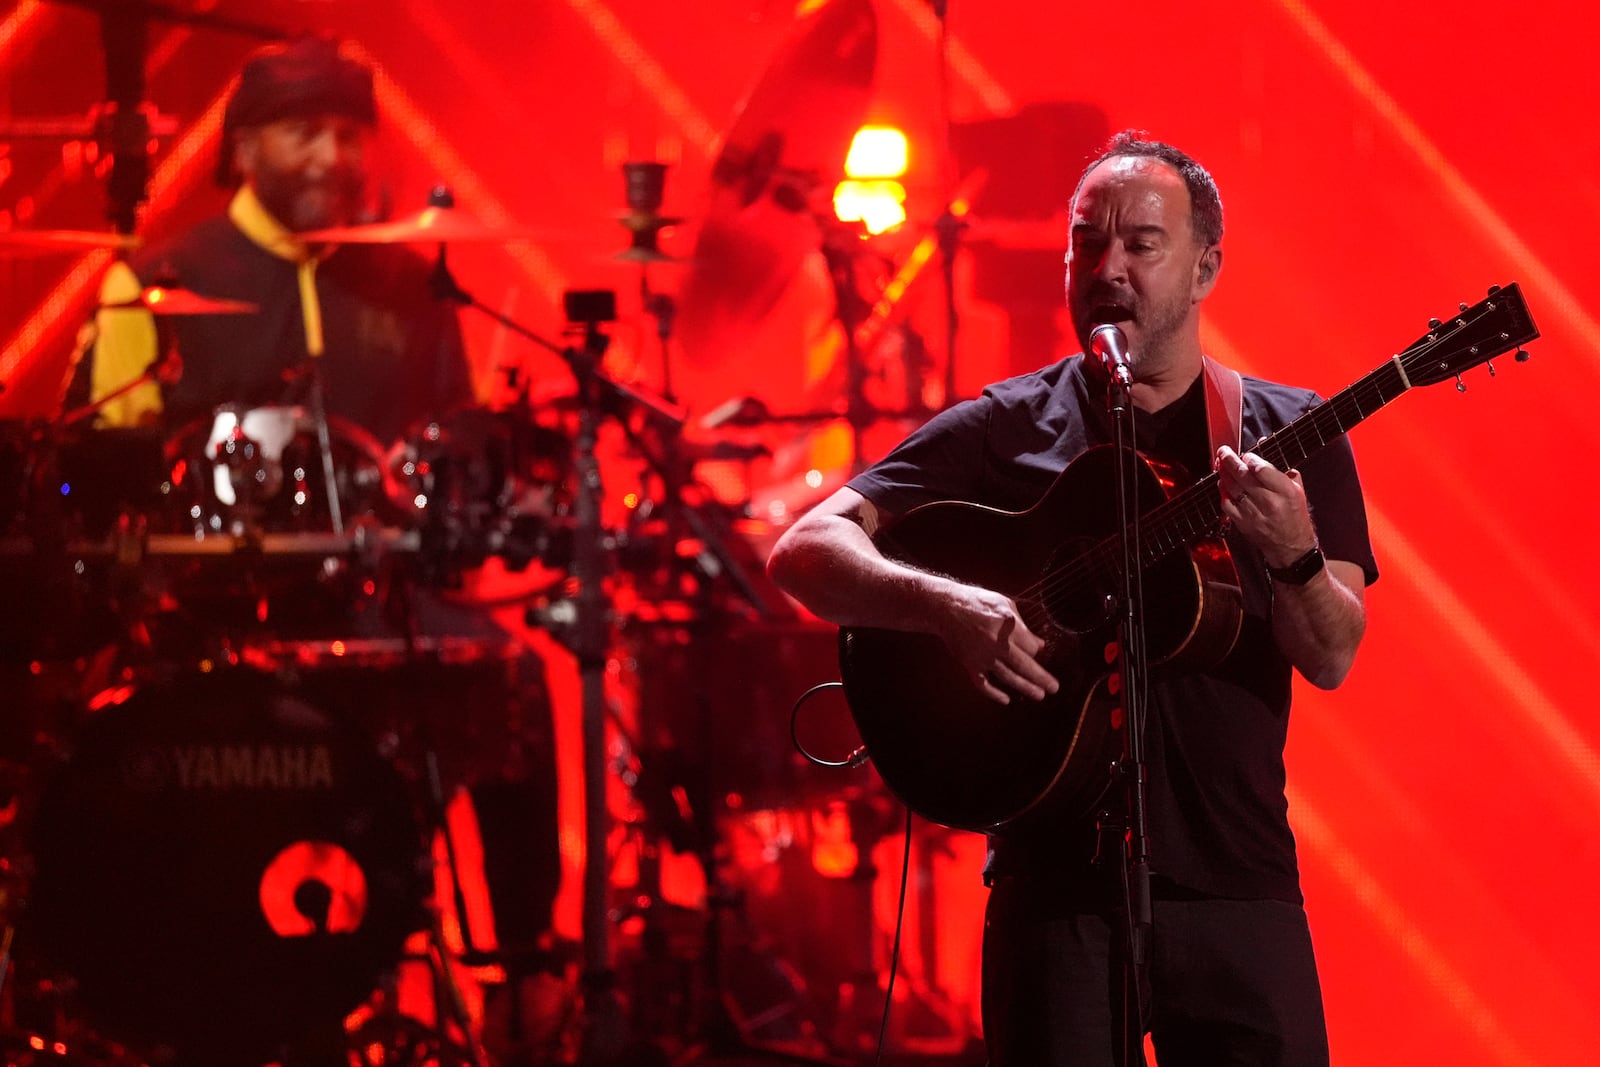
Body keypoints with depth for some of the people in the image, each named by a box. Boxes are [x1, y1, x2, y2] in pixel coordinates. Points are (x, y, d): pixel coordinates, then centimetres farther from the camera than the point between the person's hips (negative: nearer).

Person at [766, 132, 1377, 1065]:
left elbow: (1332, 659, -2)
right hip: (1060, 877, -1)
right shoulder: (1007, 429, 4)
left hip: (1239, 883, 1)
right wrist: (947, 604, -23)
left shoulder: (1289, 435, 7)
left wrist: (1295, 557, -23)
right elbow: (806, 551, -5)